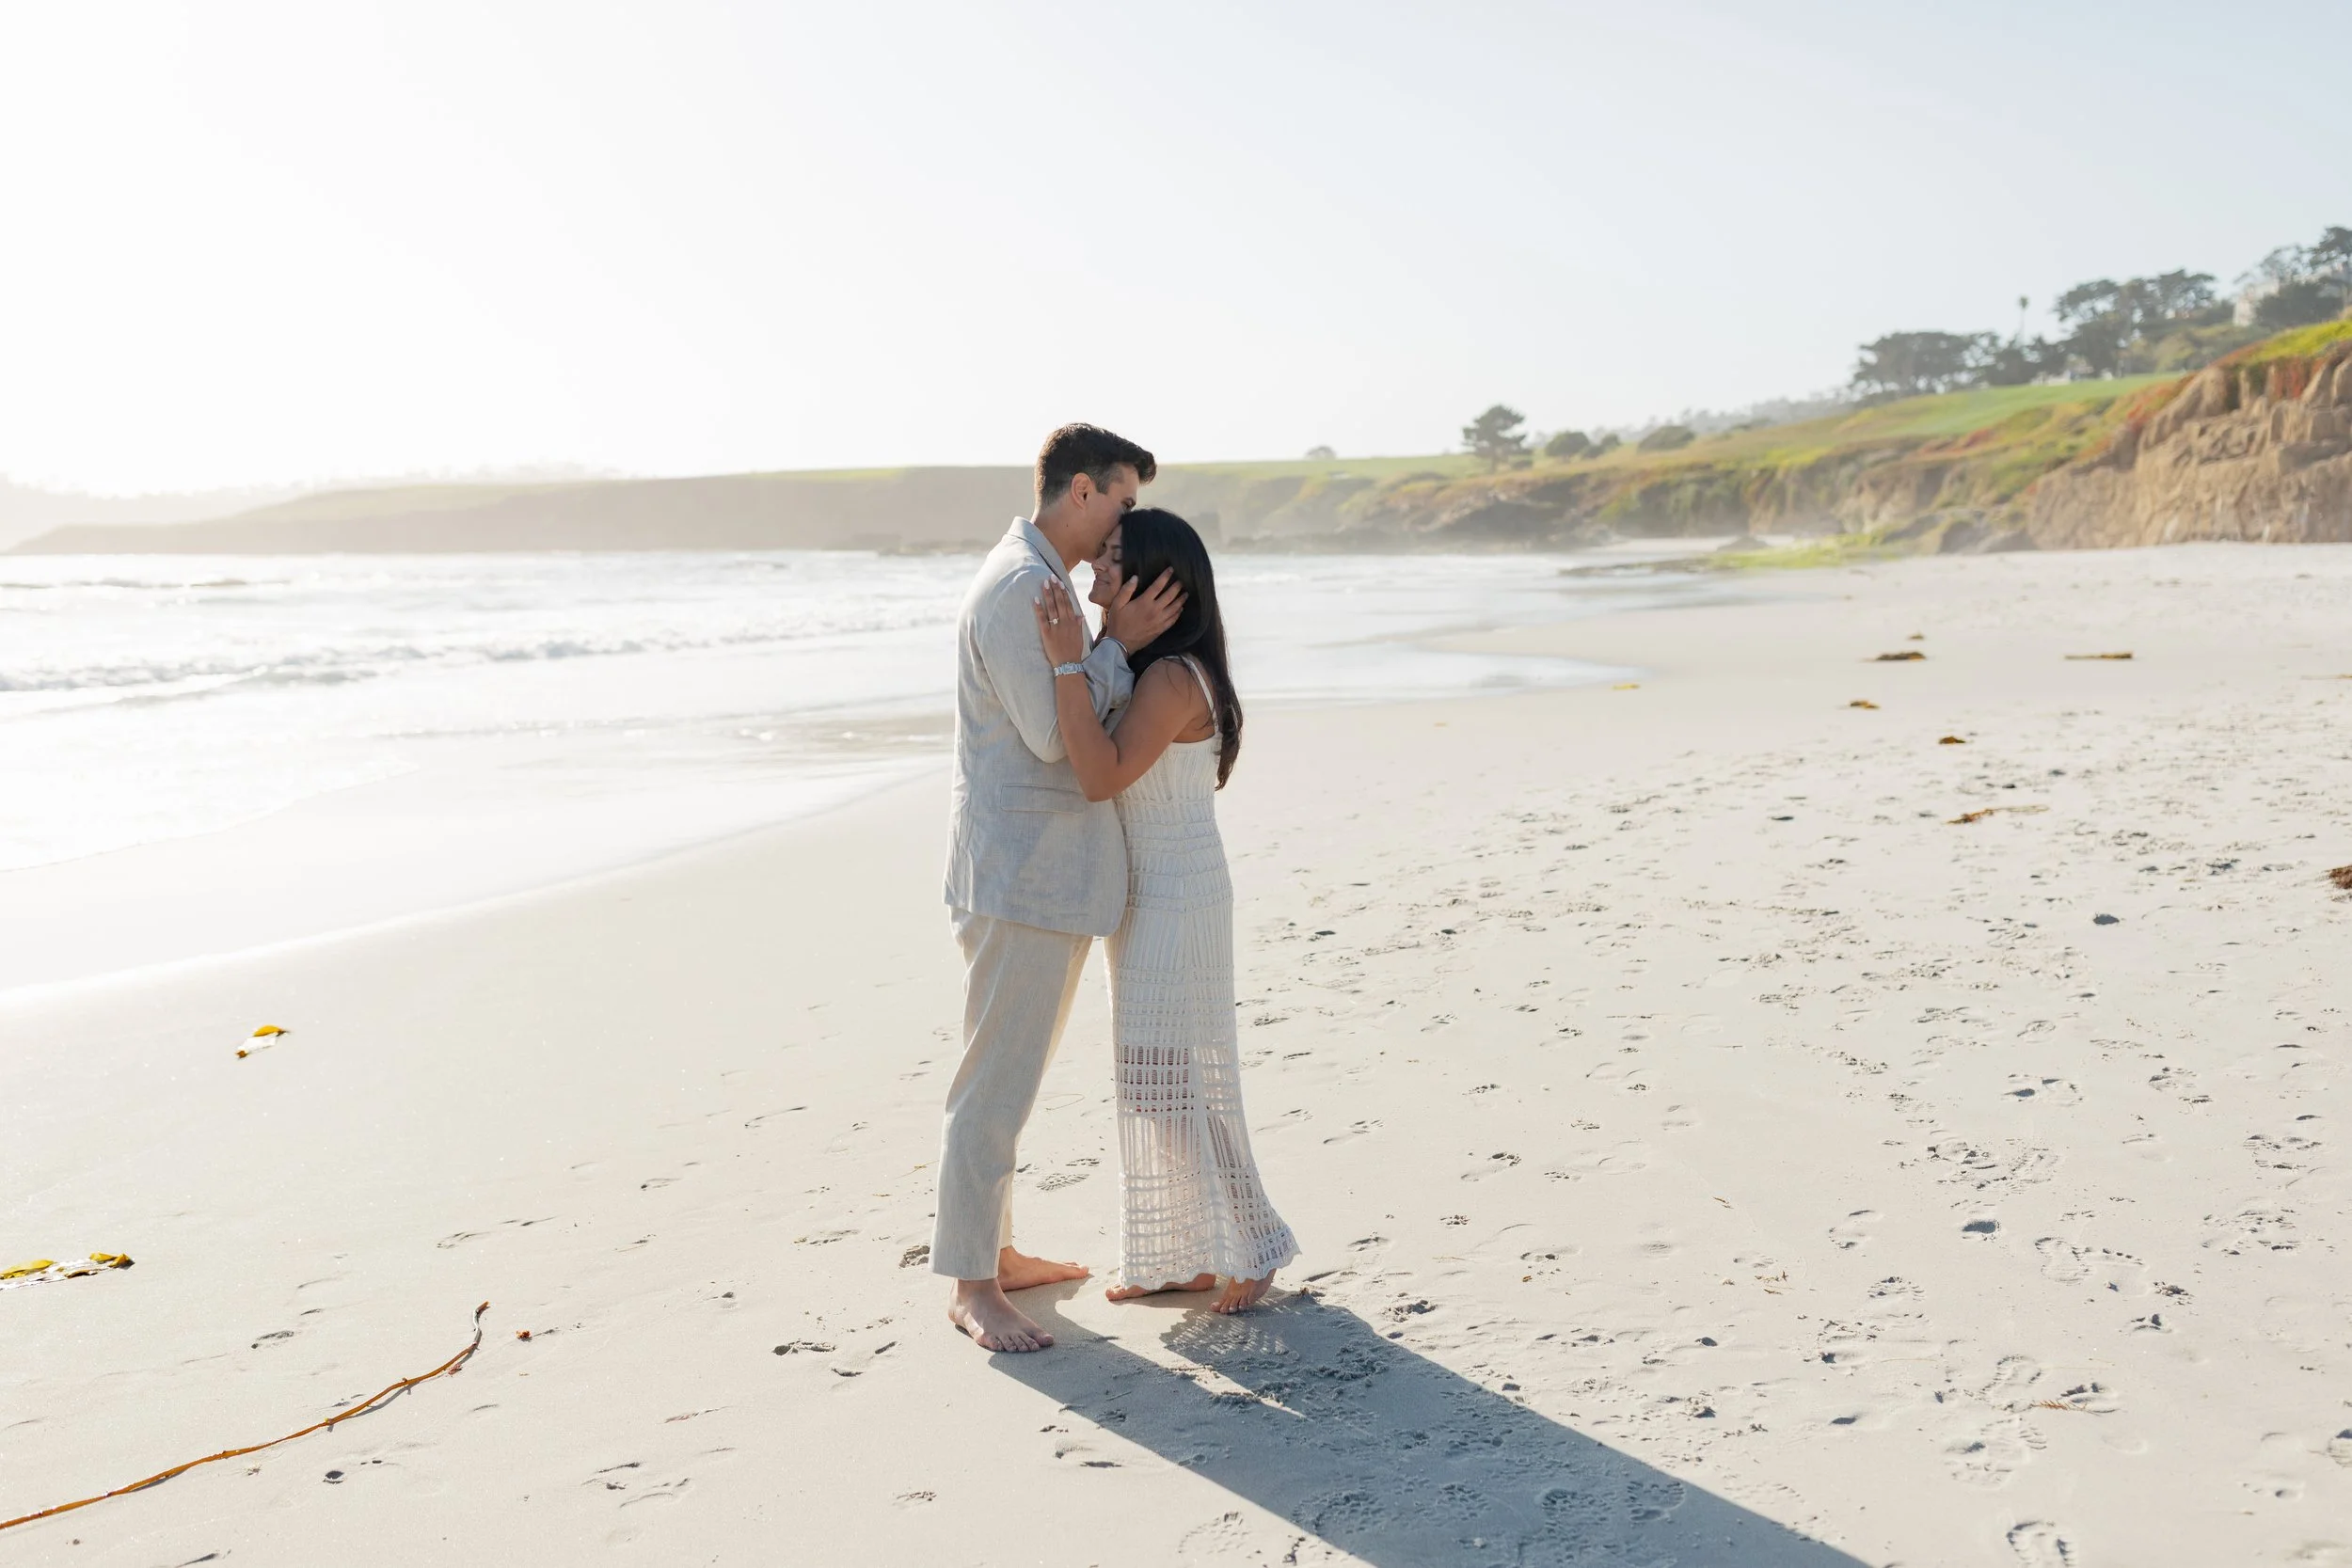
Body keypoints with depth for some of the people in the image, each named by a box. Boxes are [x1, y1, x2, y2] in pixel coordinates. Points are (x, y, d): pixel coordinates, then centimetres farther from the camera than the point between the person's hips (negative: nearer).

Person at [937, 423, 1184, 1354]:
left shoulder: (1039, 582, 18)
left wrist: (1120, 641, 9)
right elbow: (1054, 735, -20)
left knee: (1013, 1071, 16)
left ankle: (994, 1251, 27)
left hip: (1053, 868, 11)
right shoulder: (1020, 587, -16)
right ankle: (970, 1286, 3)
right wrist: (1118, 644, -12)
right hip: (1021, 868, -11)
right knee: (997, 1081, -5)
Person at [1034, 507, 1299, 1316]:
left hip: (1176, 899, -10)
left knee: (1175, 1076, -3)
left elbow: (1102, 774, -29)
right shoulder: (1139, 669, 11)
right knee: (1157, 1075, 14)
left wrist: (1069, 663, -30)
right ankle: (1182, 1256, 23)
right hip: (1146, 894, 10)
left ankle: (1244, 1248, 10)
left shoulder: (1172, 677, -19)